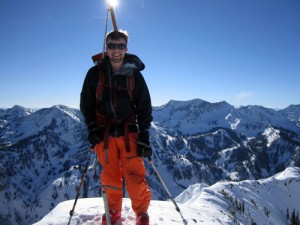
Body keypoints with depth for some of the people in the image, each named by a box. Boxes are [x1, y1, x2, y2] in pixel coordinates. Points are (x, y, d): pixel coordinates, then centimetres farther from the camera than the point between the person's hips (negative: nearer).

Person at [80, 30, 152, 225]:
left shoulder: (135, 75, 0)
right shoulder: (95, 73, 2)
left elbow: (144, 108, 1)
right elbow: (86, 103, 8)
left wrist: (144, 137, -5)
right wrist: (92, 127, -3)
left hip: (129, 130, -1)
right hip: (103, 132, 1)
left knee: (135, 174, -5)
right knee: (110, 174, 8)